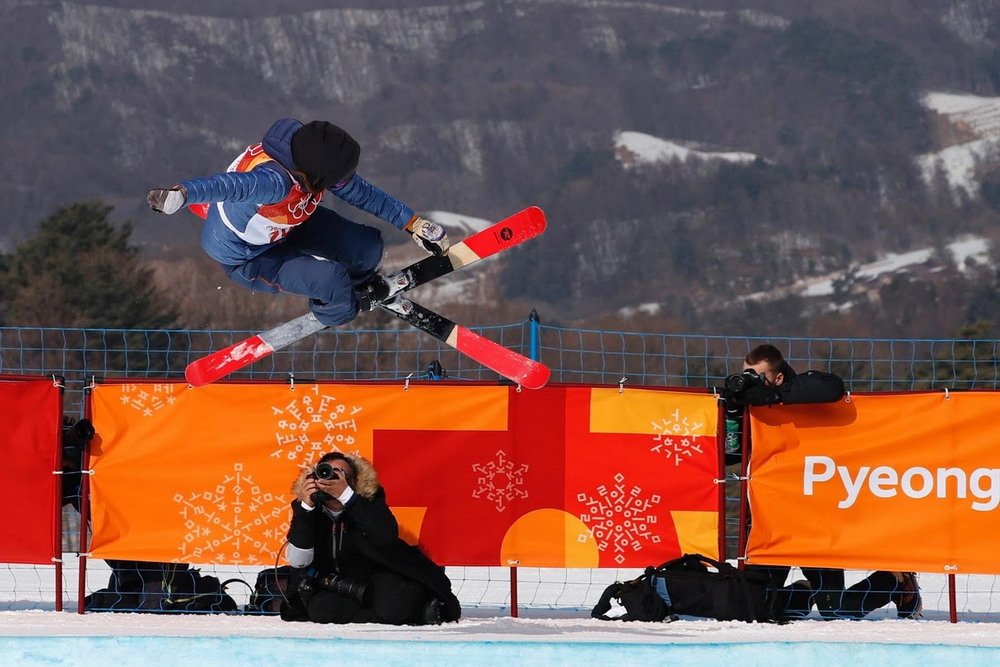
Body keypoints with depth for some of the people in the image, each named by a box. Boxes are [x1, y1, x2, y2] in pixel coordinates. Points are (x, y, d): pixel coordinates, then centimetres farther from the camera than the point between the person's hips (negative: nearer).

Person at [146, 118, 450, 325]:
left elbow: (363, 194, -5)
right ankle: (333, 312, 14)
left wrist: (413, 223, 2)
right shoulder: (276, 181, -46)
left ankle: (362, 281, 36)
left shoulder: (314, 166, -21)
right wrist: (181, 194, -84)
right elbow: (233, 186, -65)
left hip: (286, 226, 7)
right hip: (246, 258, -7)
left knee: (368, 245, -3)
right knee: (331, 280, -25)